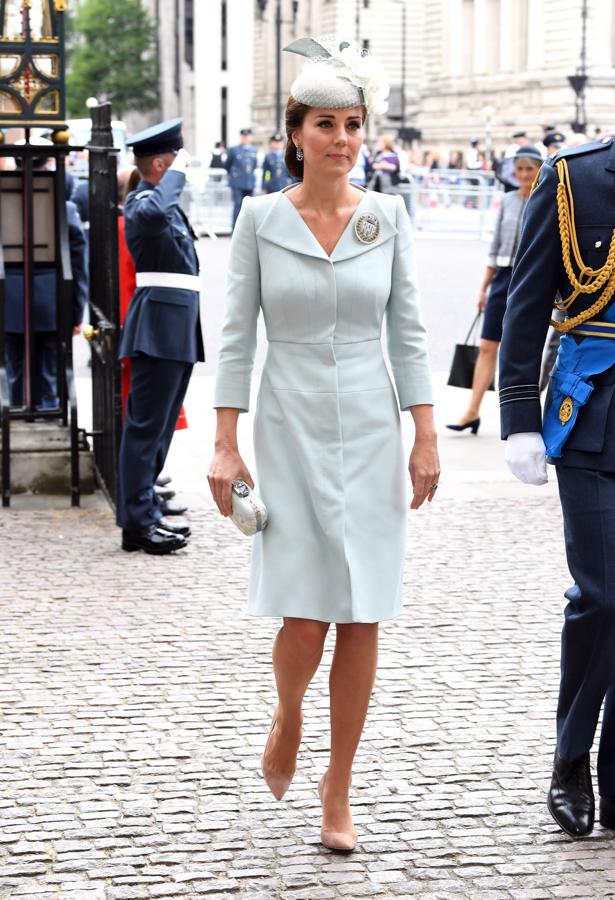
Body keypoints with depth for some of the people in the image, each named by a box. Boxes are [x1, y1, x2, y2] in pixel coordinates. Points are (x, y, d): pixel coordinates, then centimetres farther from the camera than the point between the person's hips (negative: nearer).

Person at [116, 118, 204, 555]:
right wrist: (177, 172, -25)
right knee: (147, 424, -9)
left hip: (177, 328, 10)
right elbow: (155, 213, -37)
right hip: (159, 326, -10)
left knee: (160, 424, 16)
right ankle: (138, 523, -9)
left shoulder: (165, 201, 20)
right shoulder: (141, 202, -13)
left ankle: (146, 504, 25)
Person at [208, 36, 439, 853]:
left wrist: (426, 437, 0)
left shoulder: (388, 217, 3)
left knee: (362, 618, 2)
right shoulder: (260, 217, -1)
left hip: (370, 431, 2)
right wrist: (226, 445, -4)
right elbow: (237, 334, 0)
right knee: (304, 617, -8)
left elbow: (407, 331, 5)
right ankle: (287, 720, 26)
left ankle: (339, 785, 16)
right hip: (290, 431, -1)